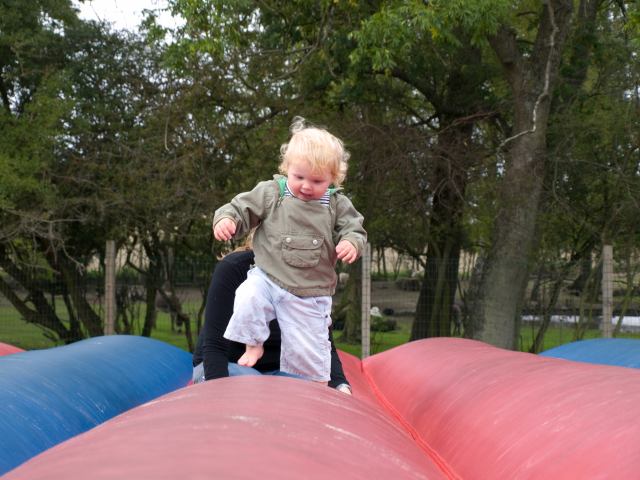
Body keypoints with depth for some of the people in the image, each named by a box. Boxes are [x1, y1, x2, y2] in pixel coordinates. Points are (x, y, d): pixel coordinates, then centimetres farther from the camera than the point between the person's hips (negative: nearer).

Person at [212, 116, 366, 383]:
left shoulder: (337, 205, 0)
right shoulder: (270, 193, -3)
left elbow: (354, 229, 1)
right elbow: (242, 209, 0)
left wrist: (352, 243, -22)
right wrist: (226, 219, -21)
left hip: (310, 292, 0)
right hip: (267, 276, 0)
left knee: (308, 349, 5)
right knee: (247, 299, -30)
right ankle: (253, 346, -4)